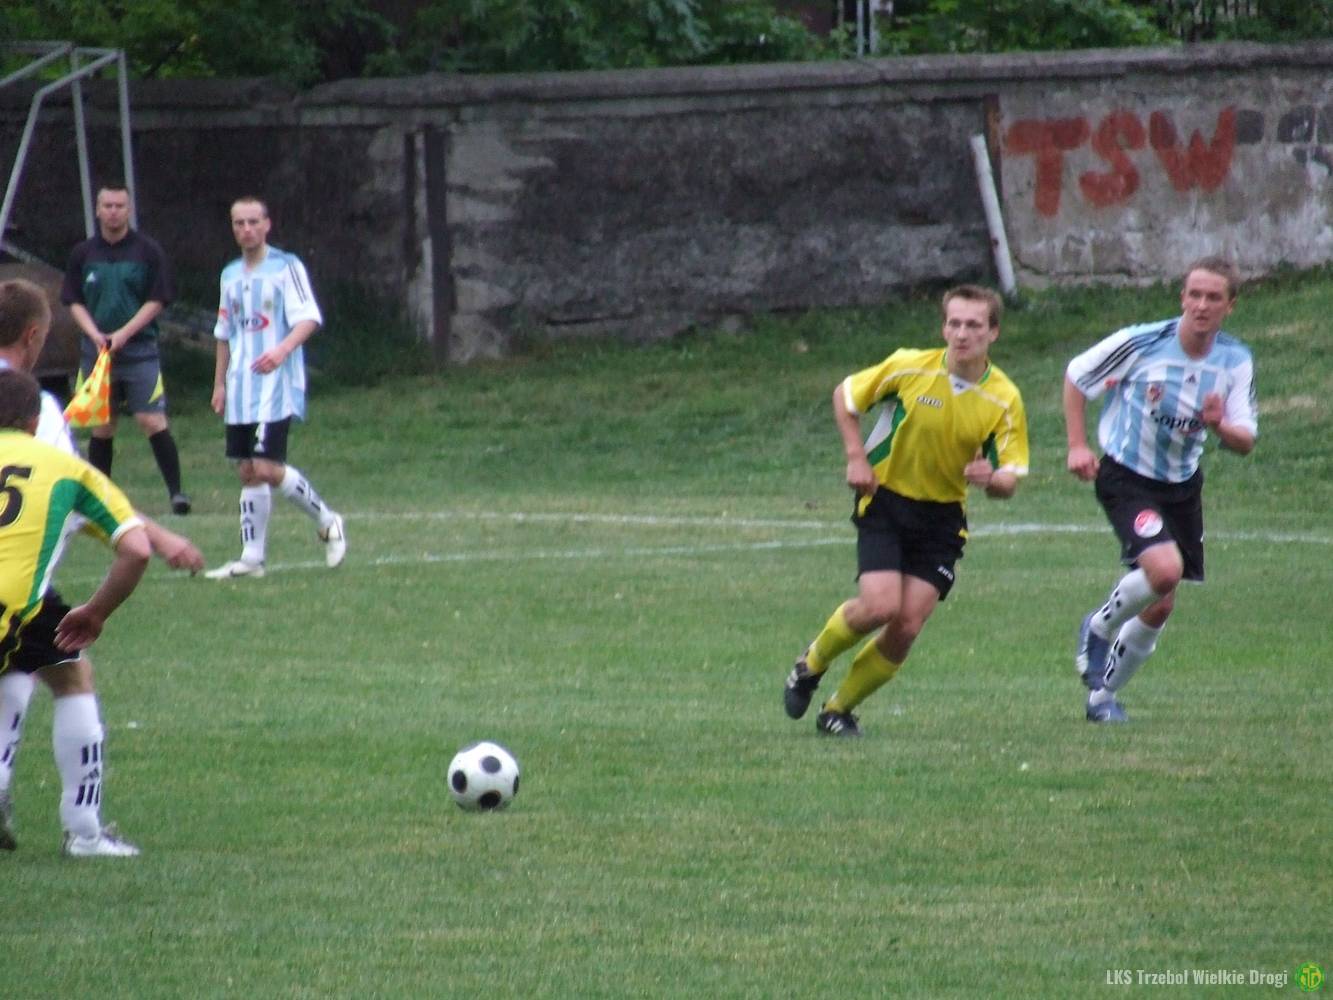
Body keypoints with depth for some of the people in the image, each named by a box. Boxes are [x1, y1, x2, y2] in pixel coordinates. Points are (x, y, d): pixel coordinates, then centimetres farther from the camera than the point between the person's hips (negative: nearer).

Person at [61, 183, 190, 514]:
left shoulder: (148, 251, -1)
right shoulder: (83, 254, 7)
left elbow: (157, 300, -2)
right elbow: (74, 301, 10)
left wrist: (123, 334, -12)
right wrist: (95, 334, -8)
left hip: (140, 350, -3)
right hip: (97, 351, 3)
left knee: (152, 422, -12)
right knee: (101, 427, 5)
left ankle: (176, 492, -9)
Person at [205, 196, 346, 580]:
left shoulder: (286, 267, -5)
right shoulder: (231, 275, 15)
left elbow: (309, 318, -16)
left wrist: (282, 349, -32)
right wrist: (220, 383, 20)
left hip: (277, 386, -7)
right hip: (241, 389, 7)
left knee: (266, 468, -15)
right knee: (248, 472, 6)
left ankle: (327, 522, 5)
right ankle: (251, 557, 10)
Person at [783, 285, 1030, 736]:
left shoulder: (1004, 399, -8)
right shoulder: (909, 368, -11)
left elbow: (1009, 481, -5)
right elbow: (844, 396, 4)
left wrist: (989, 478, -28)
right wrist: (857, 457, -6)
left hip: (943, 517, 2)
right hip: (886, 500, -2)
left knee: (906, 629, -7)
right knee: (880, 606, -20)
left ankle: (839, 709, 14)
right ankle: (812, 662, 11)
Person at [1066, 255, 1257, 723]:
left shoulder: (1236, 362, -7)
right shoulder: (1142, 342, -18)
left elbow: (1245, 442, -6)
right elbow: (1075, 376, -2)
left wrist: (1219, 425, -29)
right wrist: (1077, 446, -8)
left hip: (1182, 486, 5)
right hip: (1125, 478, -5)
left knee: (1160, 607, 8)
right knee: (1164, 569, -27)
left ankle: (1102, 695, 28)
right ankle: (1099, 629, 2)